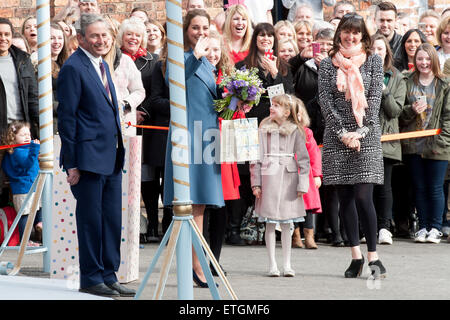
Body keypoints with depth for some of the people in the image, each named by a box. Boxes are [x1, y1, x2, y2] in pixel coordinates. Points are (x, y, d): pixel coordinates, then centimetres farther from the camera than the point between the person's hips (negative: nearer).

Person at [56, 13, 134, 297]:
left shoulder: (103, 65, 16)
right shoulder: (73, 68, -10)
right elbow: (66, 116, -12)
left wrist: (119, 150, 16)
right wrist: (71, 163, -14)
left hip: (111, 156, 8)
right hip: (89, 157, -8)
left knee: (112, 219, 10)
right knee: (91, 219, -2)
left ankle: (109, 276, 17)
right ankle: (91, 279, 6)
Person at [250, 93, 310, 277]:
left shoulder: (295, 131, 2)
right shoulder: (264, 129, 5)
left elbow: (303, 159, 1)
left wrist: (302, 184, -5)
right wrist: (256, 183, -2)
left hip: (288, 179, -1)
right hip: (268, 178, 1)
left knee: (286, 224, 5)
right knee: (270, 224, 2)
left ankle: (287, 265, 11)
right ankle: (272, 265, 7)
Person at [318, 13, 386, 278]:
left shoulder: (373, 61, 7)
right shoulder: (328, 64, 8)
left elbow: (375, 99, 1)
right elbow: (325, 100, 1)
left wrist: (361, 132, -9)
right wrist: (343, 133, -8)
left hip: (366, 136, -2)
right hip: (337, 136, 2)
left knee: (363, 196, -11)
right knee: (345, 197, 3)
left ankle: (373, 256, -5)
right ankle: (356, 255, 10)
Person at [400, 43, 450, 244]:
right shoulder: (408, 83, 8)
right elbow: (399, 113, 8)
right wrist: (412, 110, -12)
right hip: (413, 144, 2)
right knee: (419, 188, 7)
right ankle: (422, 227, 13)